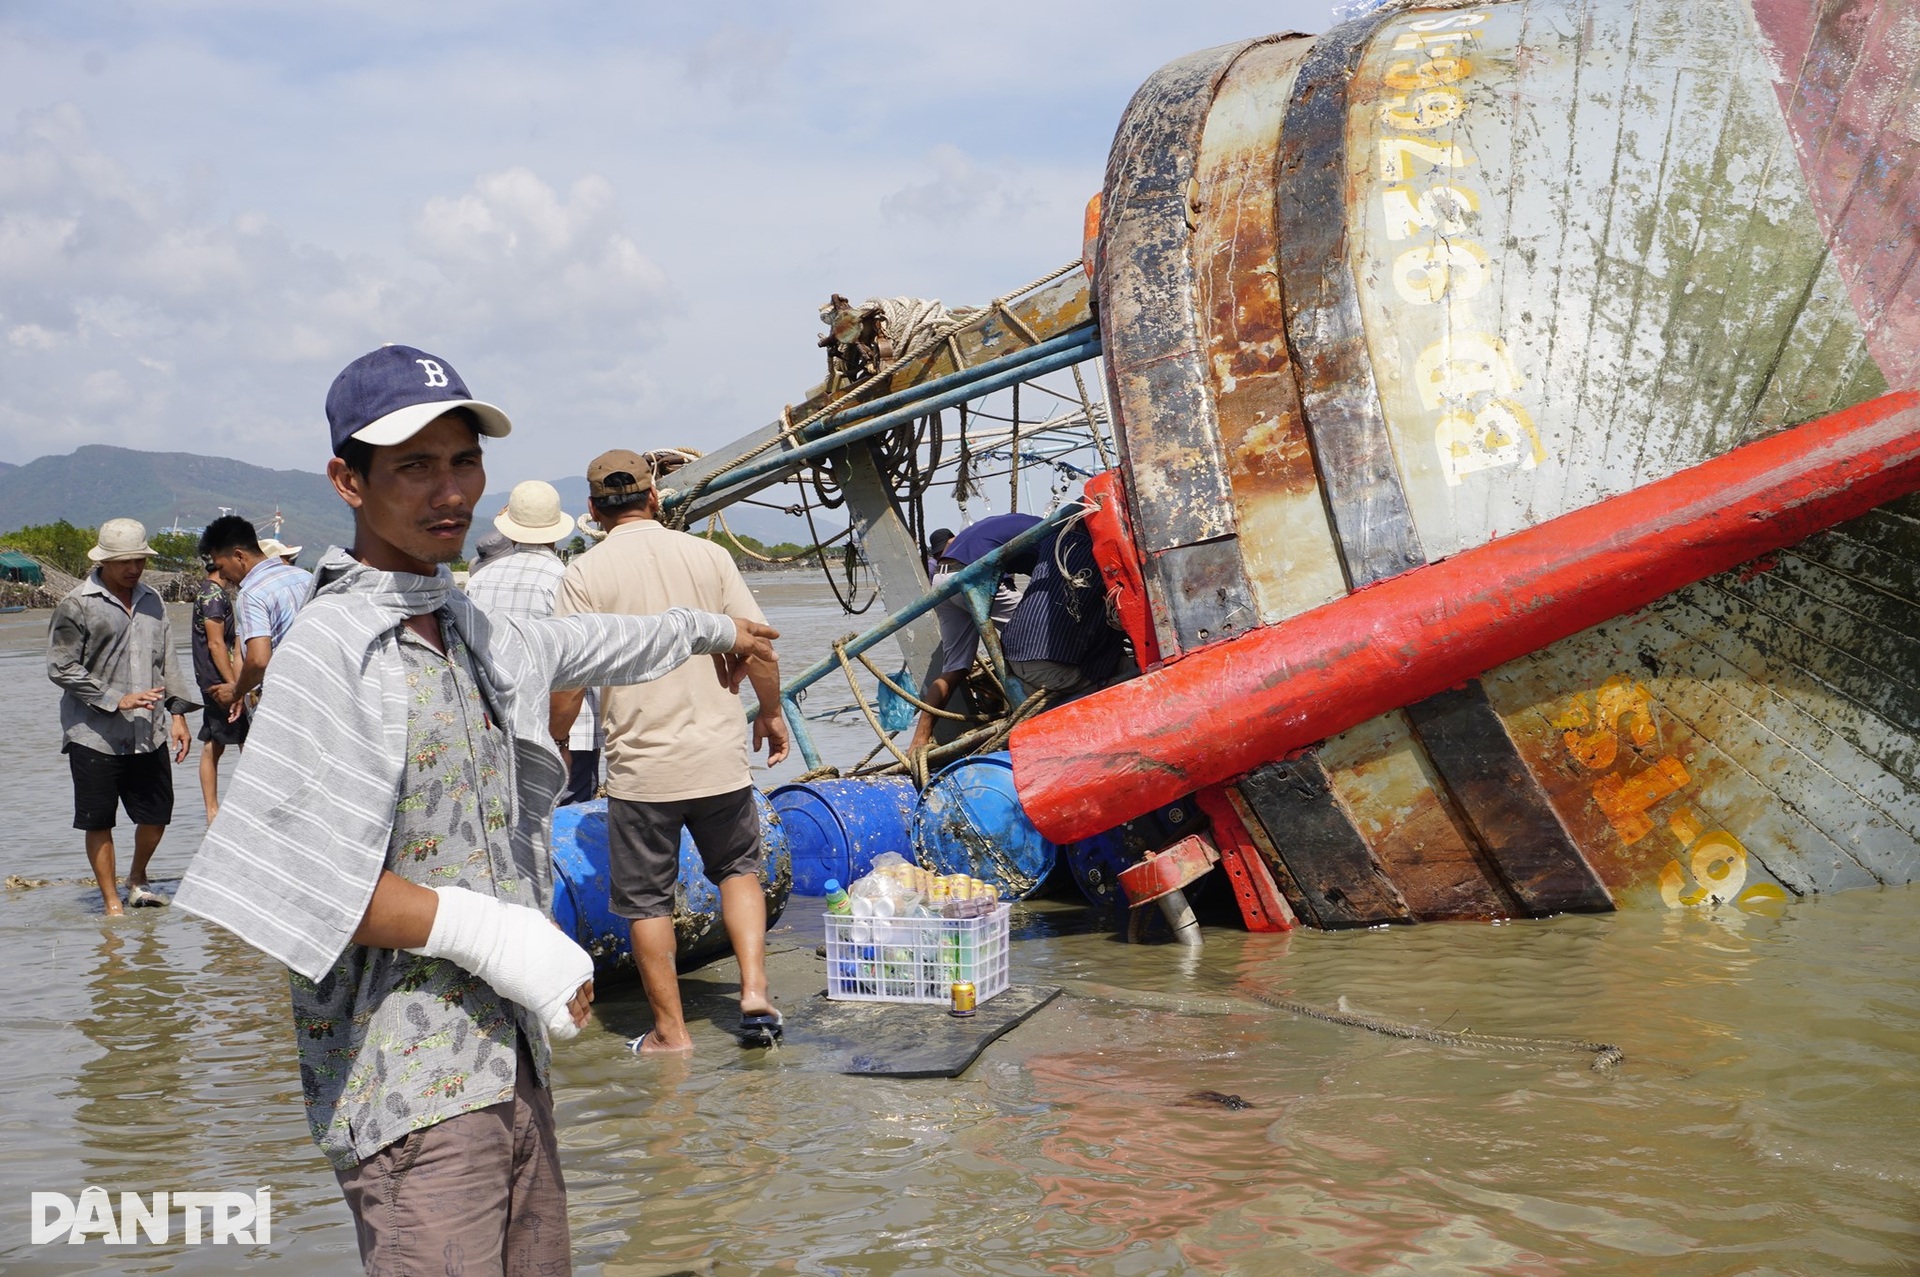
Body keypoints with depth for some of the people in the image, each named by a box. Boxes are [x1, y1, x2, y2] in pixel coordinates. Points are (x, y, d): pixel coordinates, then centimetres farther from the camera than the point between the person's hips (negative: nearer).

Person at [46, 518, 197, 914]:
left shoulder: (151, 601, 12)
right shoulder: (77, 606, -6)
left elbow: (167, 662, 17)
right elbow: (61, 668, -9)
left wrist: (178, 713, 7)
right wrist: (117, 700, -14)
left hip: (149, 733, 5)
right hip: (94, 735, -4)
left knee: (156, 815, 8)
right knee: (98, 822, 3)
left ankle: (137, 879, 35)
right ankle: (112, 902, 17)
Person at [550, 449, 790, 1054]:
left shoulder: (585, 574, -6)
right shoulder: (708, 556, 0)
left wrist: (552, 746, 7)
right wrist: (771, 712, 16)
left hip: (639, 766, -2)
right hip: (721, 756, 2)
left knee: (646, 901, 10)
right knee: (738, 867, 23)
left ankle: (671, 1032, 16)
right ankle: (755, 991, 8)